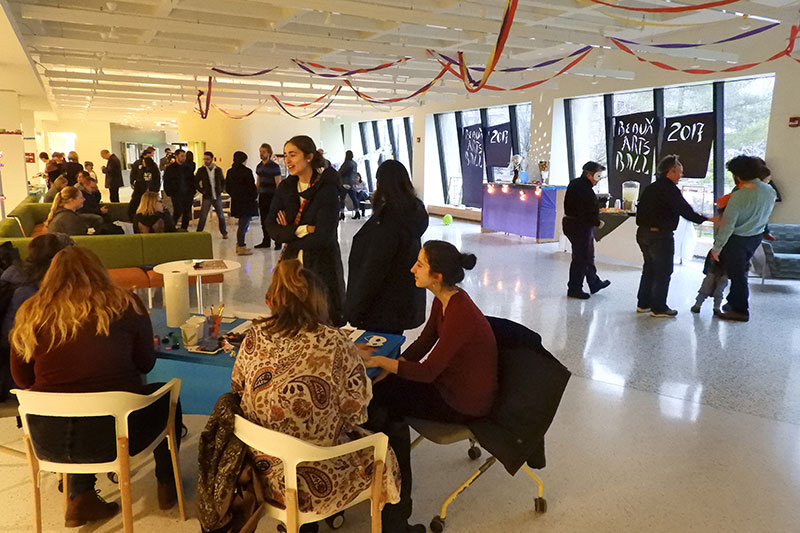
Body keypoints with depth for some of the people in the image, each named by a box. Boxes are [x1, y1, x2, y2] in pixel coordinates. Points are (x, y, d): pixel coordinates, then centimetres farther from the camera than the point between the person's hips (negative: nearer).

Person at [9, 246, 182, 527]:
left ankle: (80, 498, 30)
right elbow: (145, 364, 6)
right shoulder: (125, 304, -5)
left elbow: (22, 379, 11)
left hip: (48, 440, 3)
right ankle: (167, 484, 35)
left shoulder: (30, 314, 1)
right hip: (111, 434, -3)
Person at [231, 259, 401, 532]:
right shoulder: (336, 343, -22)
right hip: (314, 481, -5)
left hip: (263, 470, 5)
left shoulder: (254, 338, -10)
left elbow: (237, 390, 5)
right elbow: (355, 411, -15)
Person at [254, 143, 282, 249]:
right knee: (263, 220, 8)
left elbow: (278, 184, -9)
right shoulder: (259, 166, 13)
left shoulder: (274, 166, -7)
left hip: (271, 196, -6)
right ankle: (266, 241, 17)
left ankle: (278, 243, 2)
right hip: (262, 196, 6)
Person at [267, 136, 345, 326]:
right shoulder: (286, 187, 5)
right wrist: (302, 230, -17)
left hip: (322, 264, -4)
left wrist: (288, 234, -7)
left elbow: (323, 235, -17)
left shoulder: (327, 189, -12)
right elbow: (271, 228, -2)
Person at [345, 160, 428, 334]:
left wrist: (354, 308, -16)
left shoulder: (387, 216, -21)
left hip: (383, 308, -9)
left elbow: (374, 268, -21)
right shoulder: (413, 211, 6)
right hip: (404, 302, 9)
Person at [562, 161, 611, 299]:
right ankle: (574, 289, 9)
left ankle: (594, 283, 37)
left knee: (588, 255, 22)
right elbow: (589, 212, -25)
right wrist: (598, 223, -7)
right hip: (581, 227, -11)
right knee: (580, 258, 0)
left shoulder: (574, 184, 10)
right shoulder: (585, 189, -22)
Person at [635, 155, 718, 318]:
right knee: (663, 271, 1)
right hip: (660, 235, -9)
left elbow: (641, 211, 16)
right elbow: (686, 211, -19)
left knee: (649, 268, 18)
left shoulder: (650, 188, 12)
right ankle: (658, 308, 5)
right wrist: (709, 219, -11)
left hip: (643, 232, 9)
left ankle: (643, 303, 24)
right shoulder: (670, 189, -14)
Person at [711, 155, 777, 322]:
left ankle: (740, 310, 12)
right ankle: (734, 302, 32)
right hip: (757, 236, 7)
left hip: (738, 239, -7)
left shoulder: (738, 197, -25)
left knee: (736, 273, 4)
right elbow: (765, 215, 12)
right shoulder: (769, 191, -4)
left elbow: (727, 226, -22)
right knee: (741, 270, 22)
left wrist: (717, 247, -14)